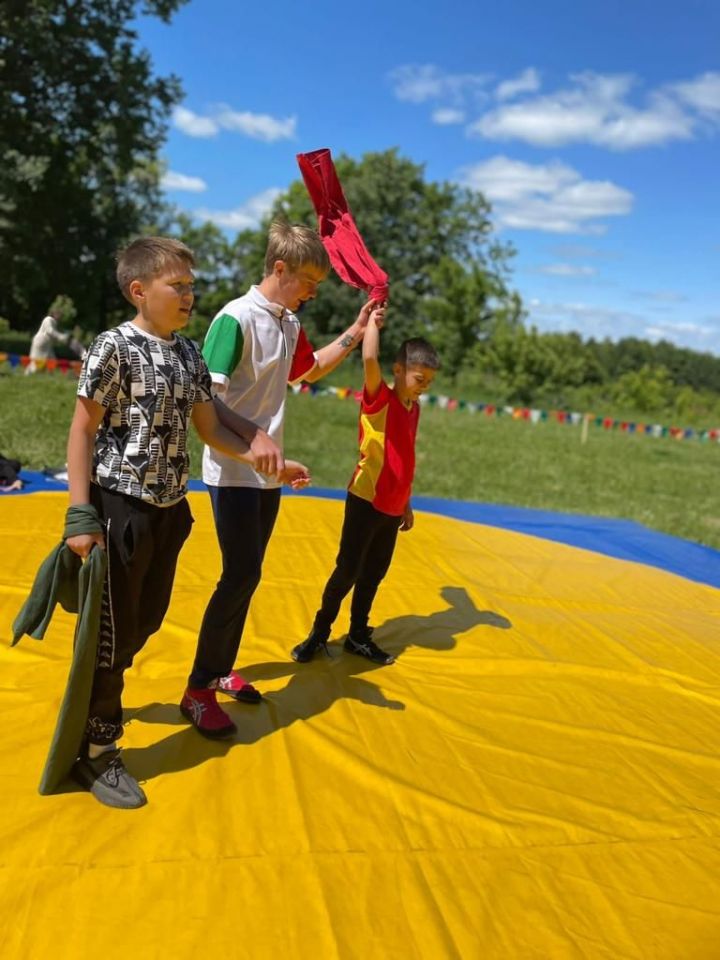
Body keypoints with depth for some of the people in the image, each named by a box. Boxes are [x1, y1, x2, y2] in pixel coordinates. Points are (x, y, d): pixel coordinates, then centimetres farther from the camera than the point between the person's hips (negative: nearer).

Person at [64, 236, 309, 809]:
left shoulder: (190, 354, 8)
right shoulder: (115, 347, -12)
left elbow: (210, 428, 12)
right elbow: (83, 430, -11)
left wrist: (265, 462, 2)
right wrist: (82, 514, -15)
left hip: (170, 510, 7)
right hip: (121, 507, -7)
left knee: (146, 622, 18)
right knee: (112, 631, 4)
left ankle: (96, 702, 41)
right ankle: (94, 750, 21)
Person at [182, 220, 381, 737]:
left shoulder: (289, 323, 8)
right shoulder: (236, 319, -16)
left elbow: (309, 370, 27)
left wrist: (354, 335, 17)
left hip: (266, 475, 8)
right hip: (234, 474, -8)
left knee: (247, 575, 13)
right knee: (242, 575, -8)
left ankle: (221, 670, 27)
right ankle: (199, 688, 7)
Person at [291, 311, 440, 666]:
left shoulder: (414, 407, 9)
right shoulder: (379, 399, -11)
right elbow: (369, 360, -30)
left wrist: (406, 503, 16)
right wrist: (373, 319, -18)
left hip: (393, 507, 6)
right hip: (366, 501, -6)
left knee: (374, 573, 13)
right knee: (347, 570, 1)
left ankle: (359, 636, 27)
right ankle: (319, 633, 19)